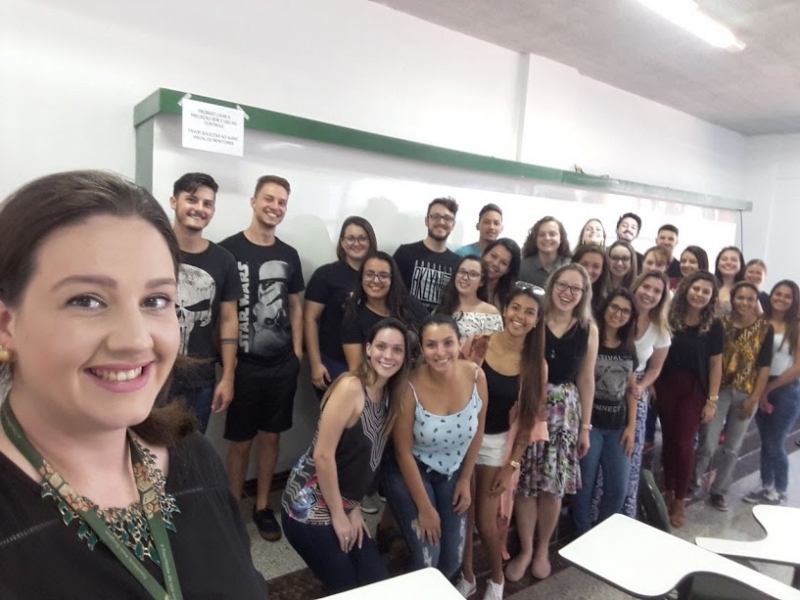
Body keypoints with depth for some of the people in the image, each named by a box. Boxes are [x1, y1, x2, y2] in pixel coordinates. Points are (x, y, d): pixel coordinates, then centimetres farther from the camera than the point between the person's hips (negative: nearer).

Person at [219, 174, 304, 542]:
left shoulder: (289, 255, 7)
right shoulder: (228, 250, -9)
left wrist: (297, 353, 6)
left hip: (283, 365, 4)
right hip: (244, 365, -4)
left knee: (271, 437, 14)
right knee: (240, 441, 8)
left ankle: (262, 506, 31)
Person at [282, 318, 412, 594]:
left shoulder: (389, 395, 2)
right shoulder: (350, 387, -23)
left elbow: (364, 459, 8)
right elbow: (323, 455, -23)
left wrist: (354, 508, 4)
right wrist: (338, 515, -14)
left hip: (343, 505, 8)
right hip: (311, 507, -7)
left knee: (379, 581, 11)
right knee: (349, 590, 4)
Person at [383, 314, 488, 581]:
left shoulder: (476, 376, -18)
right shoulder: (410, 387, -28)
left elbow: (477, 431, -1)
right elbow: (403, 452, -17)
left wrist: (465, 480, 4)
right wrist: (424, 508, -11)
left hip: (452, 472, 4)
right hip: (410, 472, -4)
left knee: (453, 558, 8)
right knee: (427, 558, -7)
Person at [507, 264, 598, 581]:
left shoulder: (589, 329, 3)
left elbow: (586, 379, 7)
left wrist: (585, 426, 8)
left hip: (565, 411, 2)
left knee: (553, 485, 8)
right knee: (525, 483, 3)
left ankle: (543, 549, 31)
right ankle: (525, 549, 25)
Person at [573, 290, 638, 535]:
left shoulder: (629, 349, 11)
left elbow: (631, 390, 14)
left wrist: (631, 426, 6)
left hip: (618, 426, 5)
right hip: (590, 423, -5)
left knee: (618, 488, 8)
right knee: (585, 485, 2)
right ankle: (582, 539, 22)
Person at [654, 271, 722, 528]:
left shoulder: (714, 326, -3)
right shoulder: (669, 317, -3)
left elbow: (715, 365, -1)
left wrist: (712, 400, -4)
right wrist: (650, 384, -4)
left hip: (695, 390, -1)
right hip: (666, 386, 1)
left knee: (684, 444, -1)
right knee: (668, 441, 11)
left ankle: (680, 500, 17)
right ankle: (668, 493, 27)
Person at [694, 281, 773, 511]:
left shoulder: (765, 328, -1)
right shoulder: (719, 324, -3)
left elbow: (764, 367, -1)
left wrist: (754, 398, -6)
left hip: (746, 394, 2)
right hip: (719, 391, -1)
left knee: (732, 448, 11)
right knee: (708, 444, -4)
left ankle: (719, 490, 27)